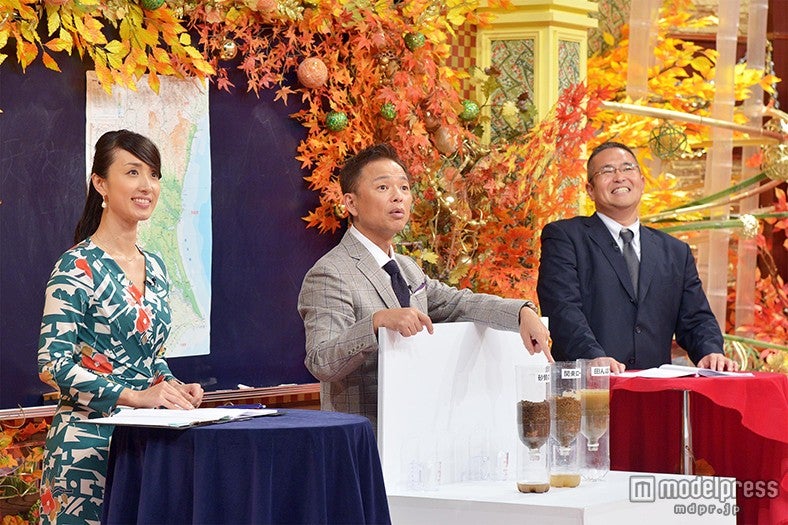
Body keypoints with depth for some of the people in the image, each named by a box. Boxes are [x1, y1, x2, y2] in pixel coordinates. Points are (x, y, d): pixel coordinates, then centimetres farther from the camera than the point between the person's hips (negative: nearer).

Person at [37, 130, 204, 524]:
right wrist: (134, 396, -21)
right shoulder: (77, 267, -10)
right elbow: (52, 365, -16)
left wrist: (174, 388, 1)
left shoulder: (155, 268, 12)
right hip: (89, 440, -7)